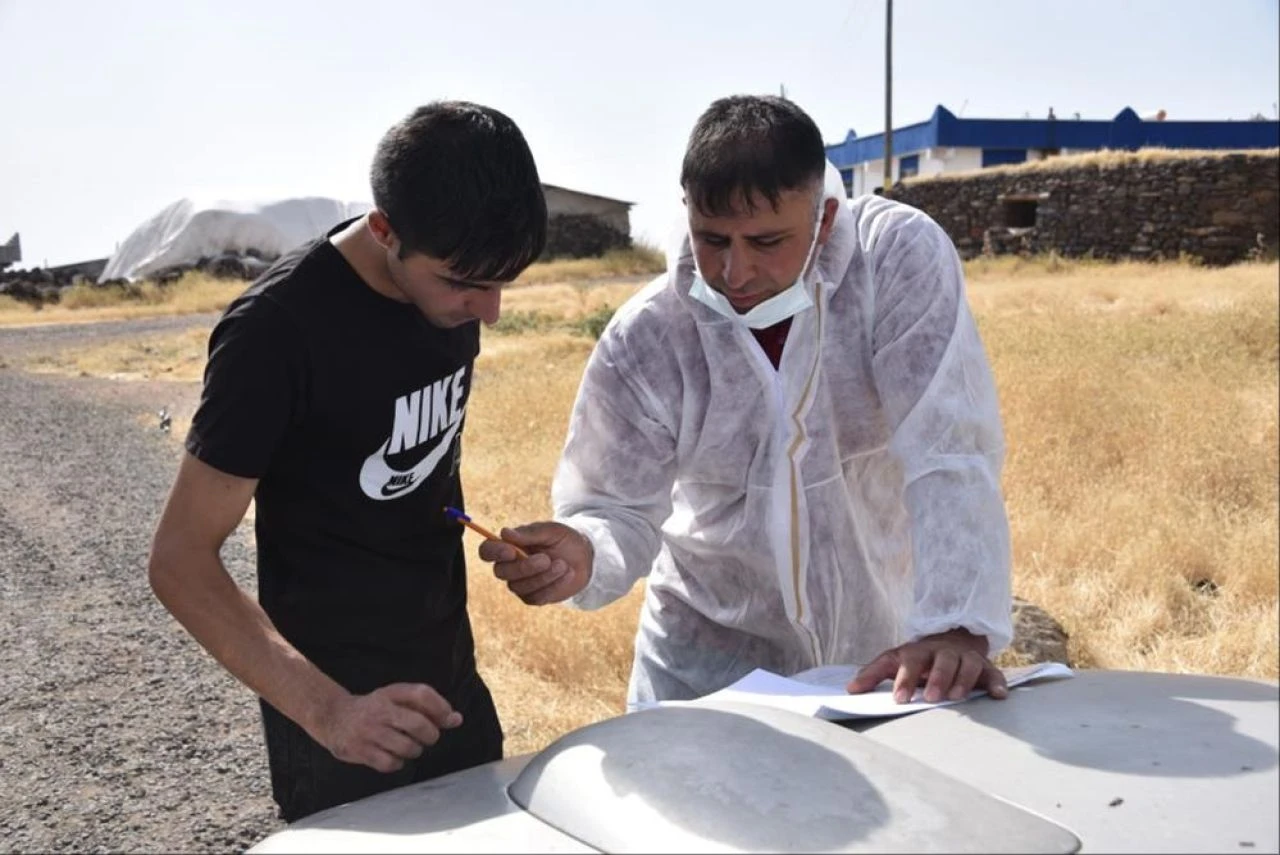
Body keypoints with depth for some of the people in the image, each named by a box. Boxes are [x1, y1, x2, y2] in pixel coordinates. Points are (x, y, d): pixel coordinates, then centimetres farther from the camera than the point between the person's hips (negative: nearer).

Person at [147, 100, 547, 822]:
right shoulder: (280, 329, -23)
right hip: (341, 704, -6)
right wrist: (323, 708, -31)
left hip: (450, 677, 6)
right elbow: (181, 560, -21)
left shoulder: (454, 279, -4)